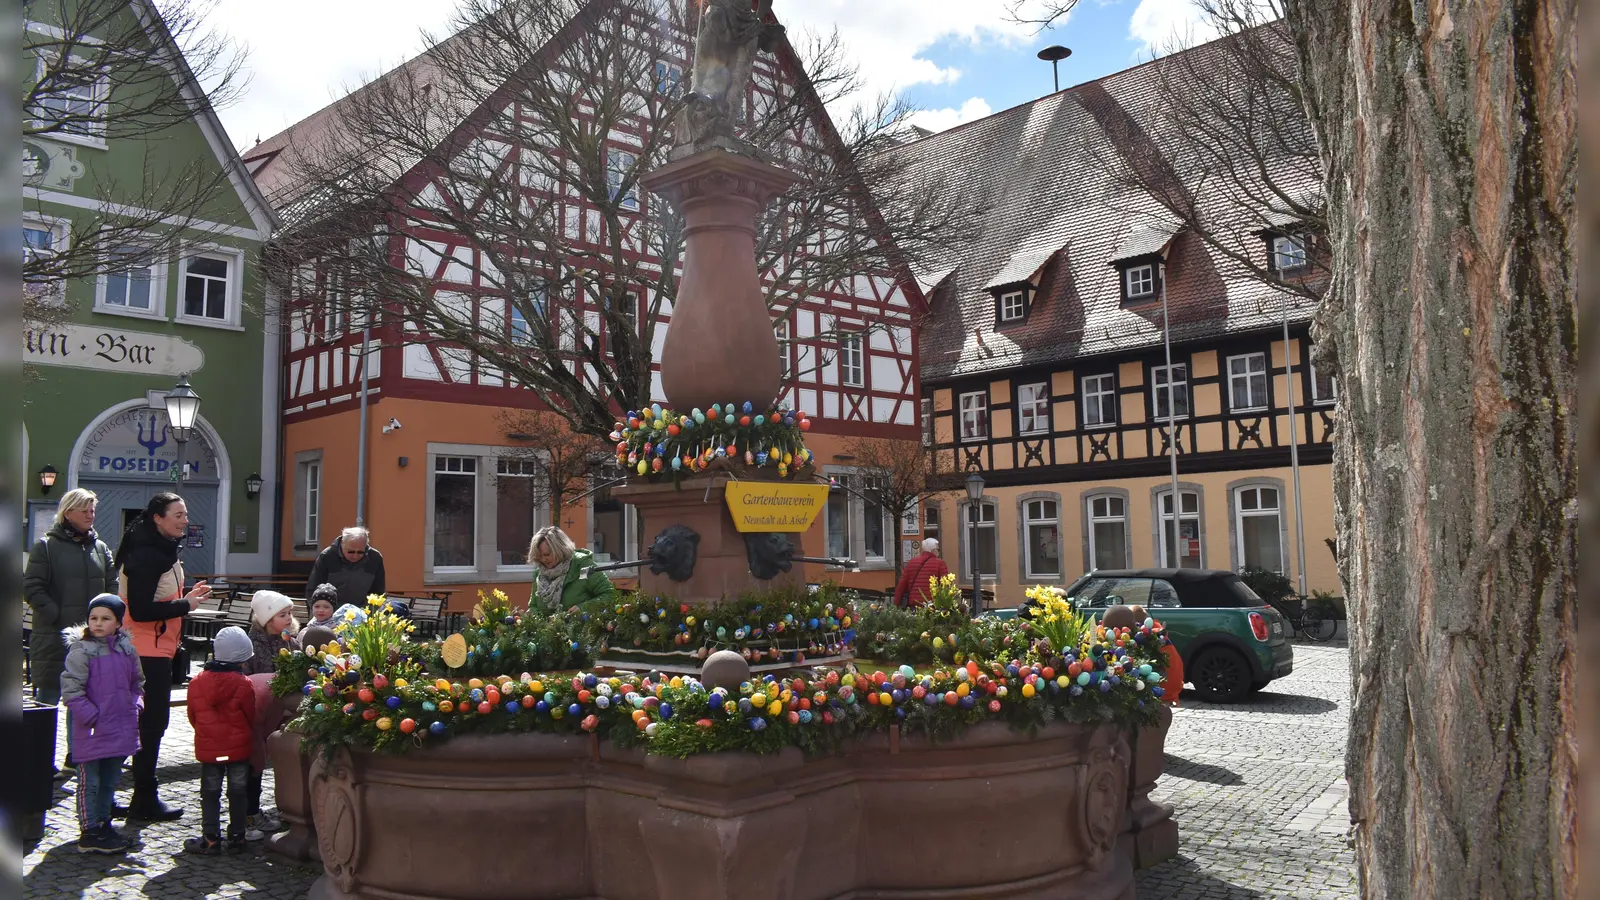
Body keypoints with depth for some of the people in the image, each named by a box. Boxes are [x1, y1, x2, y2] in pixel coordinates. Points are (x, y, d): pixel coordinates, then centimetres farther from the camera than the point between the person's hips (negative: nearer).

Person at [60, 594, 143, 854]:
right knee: (90, 782, 3)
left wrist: (135, 706, 5)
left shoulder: (126, 649, 7)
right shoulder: (81, 651, -12)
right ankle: (89, 834, 10)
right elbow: (71, 690, -15)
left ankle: (103, 823, 31)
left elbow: (137, 683, 19)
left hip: (120, 729, 6)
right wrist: (91, 716, -19)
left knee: (110, 780, 17)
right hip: (91, 731, -6)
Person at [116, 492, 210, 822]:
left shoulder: (162, 549, 14)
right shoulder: (146, 555, -19)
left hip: (157, 649, 10)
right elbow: (141, 610, -24)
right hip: (146, 651, -10)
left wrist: (187, 596, 6)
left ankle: (144, 798, 25)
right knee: (152, 722, -2)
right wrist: (185, 604, -19)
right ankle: (144, 801, 7)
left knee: (152, 721, 15)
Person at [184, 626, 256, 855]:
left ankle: (210, 839, 11)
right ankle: (237, 837, 15)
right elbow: (251, 717, -4)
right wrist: (248, 736, 16)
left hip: (208, 748, 2)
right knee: (238, 792, 9)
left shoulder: (197, 682, -4)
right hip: (239, 747, -2)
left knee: (210, 793, 11)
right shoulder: (243, 684, -14)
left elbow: (192, 716, 6)